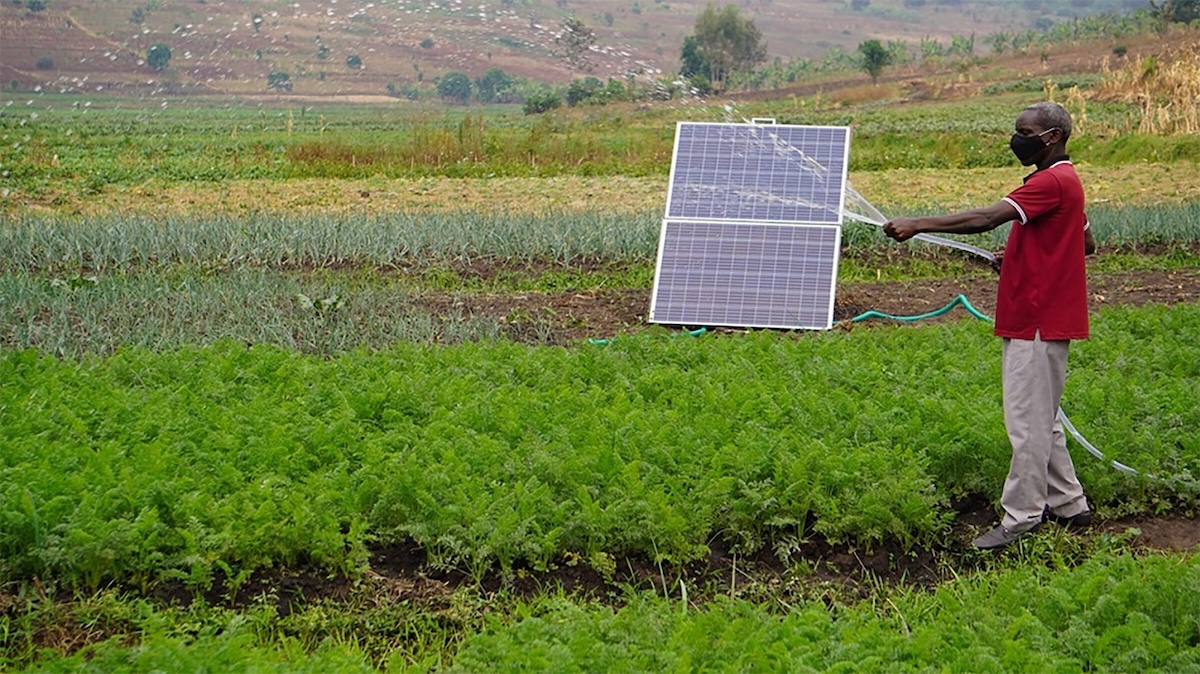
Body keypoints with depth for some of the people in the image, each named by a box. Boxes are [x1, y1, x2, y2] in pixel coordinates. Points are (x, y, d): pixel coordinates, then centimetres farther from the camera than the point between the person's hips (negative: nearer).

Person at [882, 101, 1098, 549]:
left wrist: (917, 225, -26)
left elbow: (985, 219, -26)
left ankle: (1020, 517, -2)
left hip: (1038, 322, -11)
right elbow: (1086, 243, 25)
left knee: (1027, 420, -6)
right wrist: (1018, 257, 15)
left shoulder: (1053, 182, -17)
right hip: (1035, 318, 11)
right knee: (1040, 419, 17)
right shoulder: (1060, 181, 16)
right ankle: (1068, 504, 24)